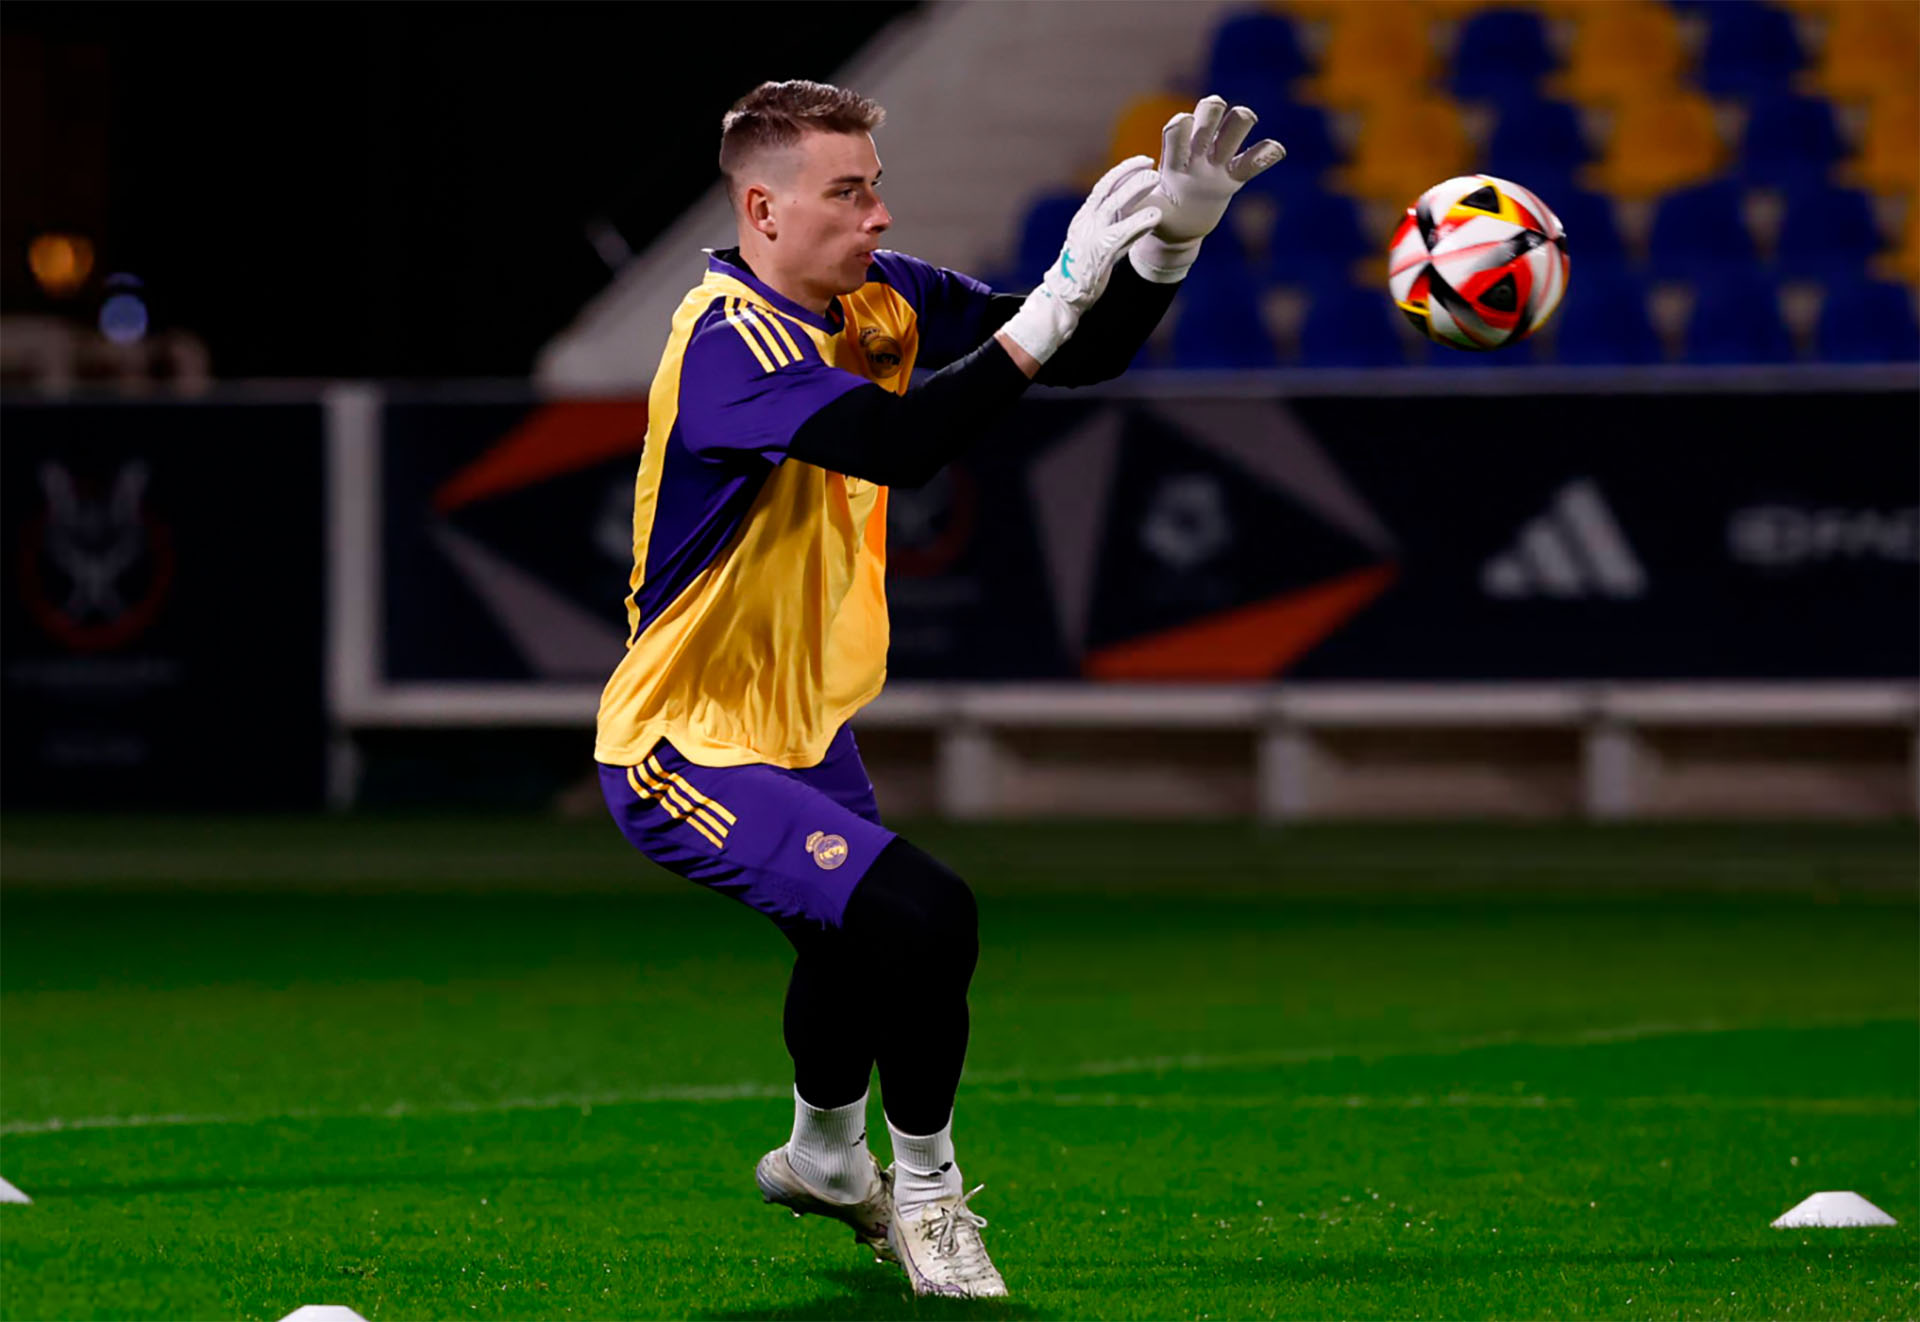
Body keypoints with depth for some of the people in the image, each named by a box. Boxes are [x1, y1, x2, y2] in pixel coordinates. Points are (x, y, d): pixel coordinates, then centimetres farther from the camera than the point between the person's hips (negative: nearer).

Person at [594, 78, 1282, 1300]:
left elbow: (1082, 357, 0)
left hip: (804, 723, 9)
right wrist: (1056, 300, -41)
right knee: (922, 919, -23)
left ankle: (825, 1157, 56)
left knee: (862, 936, 27)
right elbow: (903, 444, -41)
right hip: (689, 749, -9)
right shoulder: (730, 338, -26)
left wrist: (1169, 238, -17)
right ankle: (923, 1191, -2)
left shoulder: (881, 302, -2)